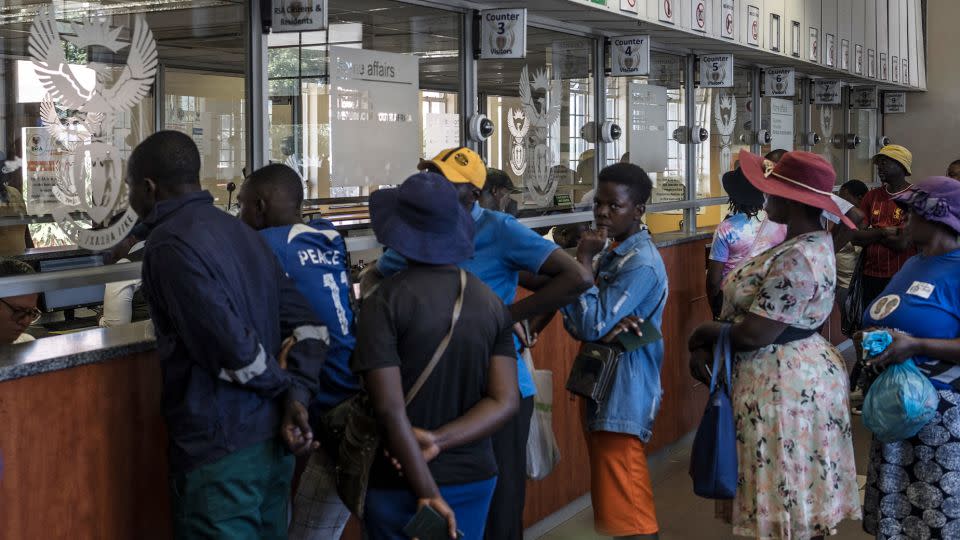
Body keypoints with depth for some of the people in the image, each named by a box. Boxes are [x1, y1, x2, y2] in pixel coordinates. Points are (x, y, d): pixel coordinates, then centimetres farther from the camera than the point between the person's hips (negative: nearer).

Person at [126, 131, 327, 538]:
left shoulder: (170, 243, -15)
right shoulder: (240, 231, 11)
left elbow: (233, 346, -22)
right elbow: (308, 326, 8)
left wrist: (282, 388, -5)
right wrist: (297, 395, -2)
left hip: (219, 452, -8)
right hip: (272, 442, 8)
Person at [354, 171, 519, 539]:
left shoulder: (385, 302, -13)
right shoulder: (491, 303, 1)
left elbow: (389, 409, -19)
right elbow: (505, 401, -4)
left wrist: (428, 494, -16)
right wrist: (437, 441, -11)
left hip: (399, 485, -4)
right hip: (473, 479, 4)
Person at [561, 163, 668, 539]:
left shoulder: (641, 263, -17)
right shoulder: (611, 252, 11)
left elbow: (591, 325, -21)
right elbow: (574, 320, 4)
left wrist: (583, 260, -16)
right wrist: (609, 325, -18)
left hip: (623, 394, -10)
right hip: (601, 388, 10)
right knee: (613, 496, 17)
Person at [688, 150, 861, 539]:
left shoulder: (797, 259, -25)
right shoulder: (809, 241, 7)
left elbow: (753, 336, -25)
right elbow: (751, 309, 8)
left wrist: (702, 334, -7)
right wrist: (704, 345, -3)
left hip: (783, 384, -10)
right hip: (790, 374, 10)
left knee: (788, 507, 3)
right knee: (797, 501, 20)